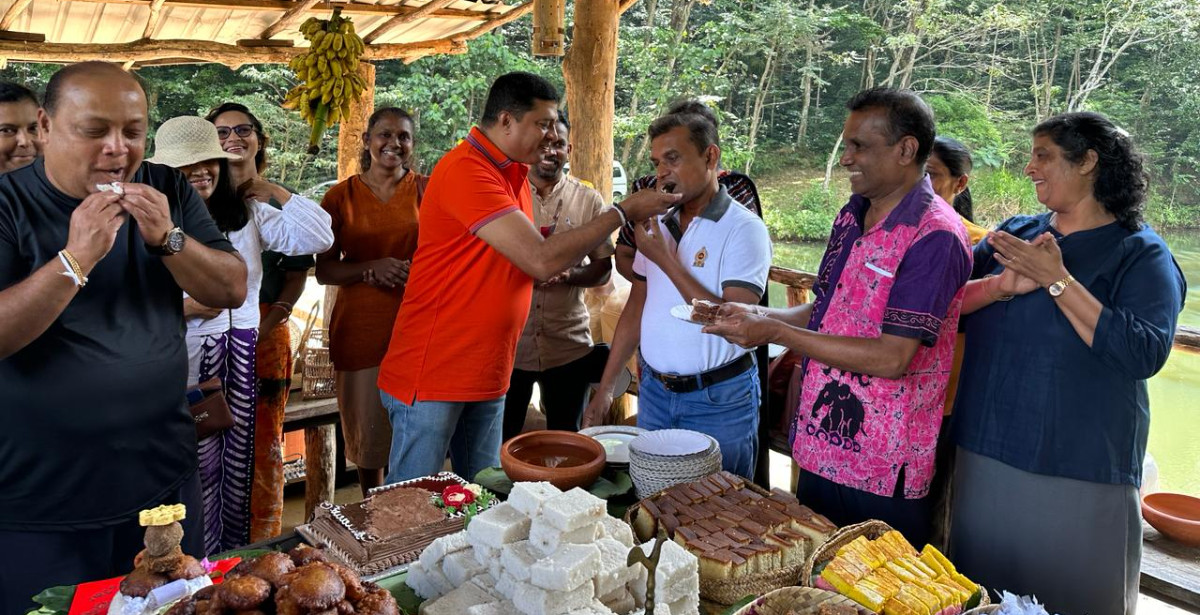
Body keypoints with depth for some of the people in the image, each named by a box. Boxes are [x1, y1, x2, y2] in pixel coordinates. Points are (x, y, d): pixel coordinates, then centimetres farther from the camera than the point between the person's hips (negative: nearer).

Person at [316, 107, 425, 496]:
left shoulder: (427, 191, 4)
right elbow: (324, 270, 3)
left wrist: (407, 270, -15)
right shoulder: (341, 197, 5)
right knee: (368, 428, 8)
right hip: (361, 328, 1)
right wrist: (373, 268, -15)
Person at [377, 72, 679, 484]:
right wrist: (624, 212, -17)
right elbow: (542, 260, -26)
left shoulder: (513, 173, 10)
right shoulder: (465, 170, -19)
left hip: (487, 374, 9)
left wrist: (562, 262, -1)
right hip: (432, 375, -8)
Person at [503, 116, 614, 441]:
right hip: (509, 341, 0)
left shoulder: (588, 200, 3)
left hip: (569, 346, 1)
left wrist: (569, 275, -16)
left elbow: (603, 268, 5)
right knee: (501, 442, 10)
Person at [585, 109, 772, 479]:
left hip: (718, 401, -5)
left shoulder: (744, 229, -13)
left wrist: (666, 260, -20)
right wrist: (606, 386, 9)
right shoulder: (657, 225, 7)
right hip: (655, 391, 6)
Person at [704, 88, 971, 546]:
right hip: (820, 450, 8)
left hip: (883, 473, -8)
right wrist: (759, 316, -3)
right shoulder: (852, 216, 8)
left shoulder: (934, 237, -18)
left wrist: (776, 332, -22)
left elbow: (891, 358, -24)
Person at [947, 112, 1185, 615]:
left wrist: (1056, 280, -21)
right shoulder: (1016, 234, 8)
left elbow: (1144, 354, -20)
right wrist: (1003, 286, -19)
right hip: (985, 455, 4)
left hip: (1081, 475, -4)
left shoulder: (1140, 253, -5)